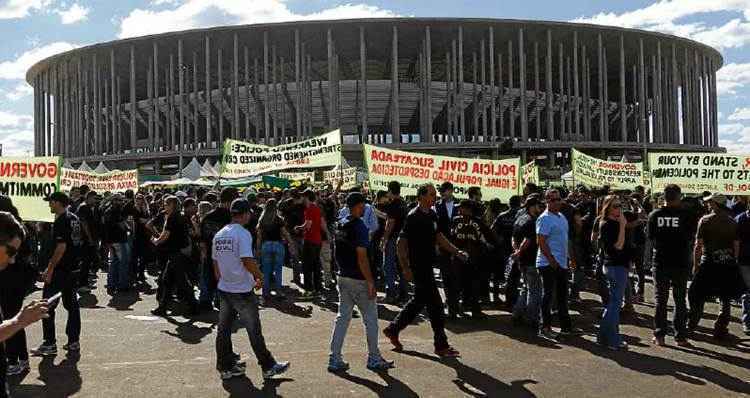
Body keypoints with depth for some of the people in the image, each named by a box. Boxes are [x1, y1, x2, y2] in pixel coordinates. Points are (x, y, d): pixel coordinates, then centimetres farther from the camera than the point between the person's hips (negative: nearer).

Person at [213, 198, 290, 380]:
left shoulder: (219, 235, 8)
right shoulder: (243, 233, -15)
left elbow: (215, 262, 14)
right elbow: (247, 261, -23)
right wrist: (259, 276, -9)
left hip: (223, 289, 7)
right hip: (242, 290, -7)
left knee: (223, 329, 12)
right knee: (254, 330, 2)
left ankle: (225, 367, 20)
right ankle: (268, 367, 12)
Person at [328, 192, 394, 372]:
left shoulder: (340, 224, 8)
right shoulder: (360, 227, -17)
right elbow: (362, 258, -21)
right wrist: (371, 282, -17)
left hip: (343, 277, 8)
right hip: (359, 280, -8)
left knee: (342, 317, 10)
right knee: (370, 319, 6)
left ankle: (335, 359, 9)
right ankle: (374, 359, 17)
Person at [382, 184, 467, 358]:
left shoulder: (432, 215, 10)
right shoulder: (413, 217, -16)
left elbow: (438, 237, 20)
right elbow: (401, 242, -16)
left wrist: (457, 252, 12)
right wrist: (406, 268, -18)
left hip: (428, 265, 9)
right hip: (419, 267, -9)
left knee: (419, 301, 18)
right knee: (435, 304, -3)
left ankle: (393, 329, 31)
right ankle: (441, 345, 7)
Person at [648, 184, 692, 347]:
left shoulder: (654, 215, -6)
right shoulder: (684, 214, -10)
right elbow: (689, 237, -2)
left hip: (660, 263, 1)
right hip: (680, 263, -1)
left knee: (660, 300, 9)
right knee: (680, 300, 10)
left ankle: (659, 336, 11)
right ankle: (680, 336, 13)